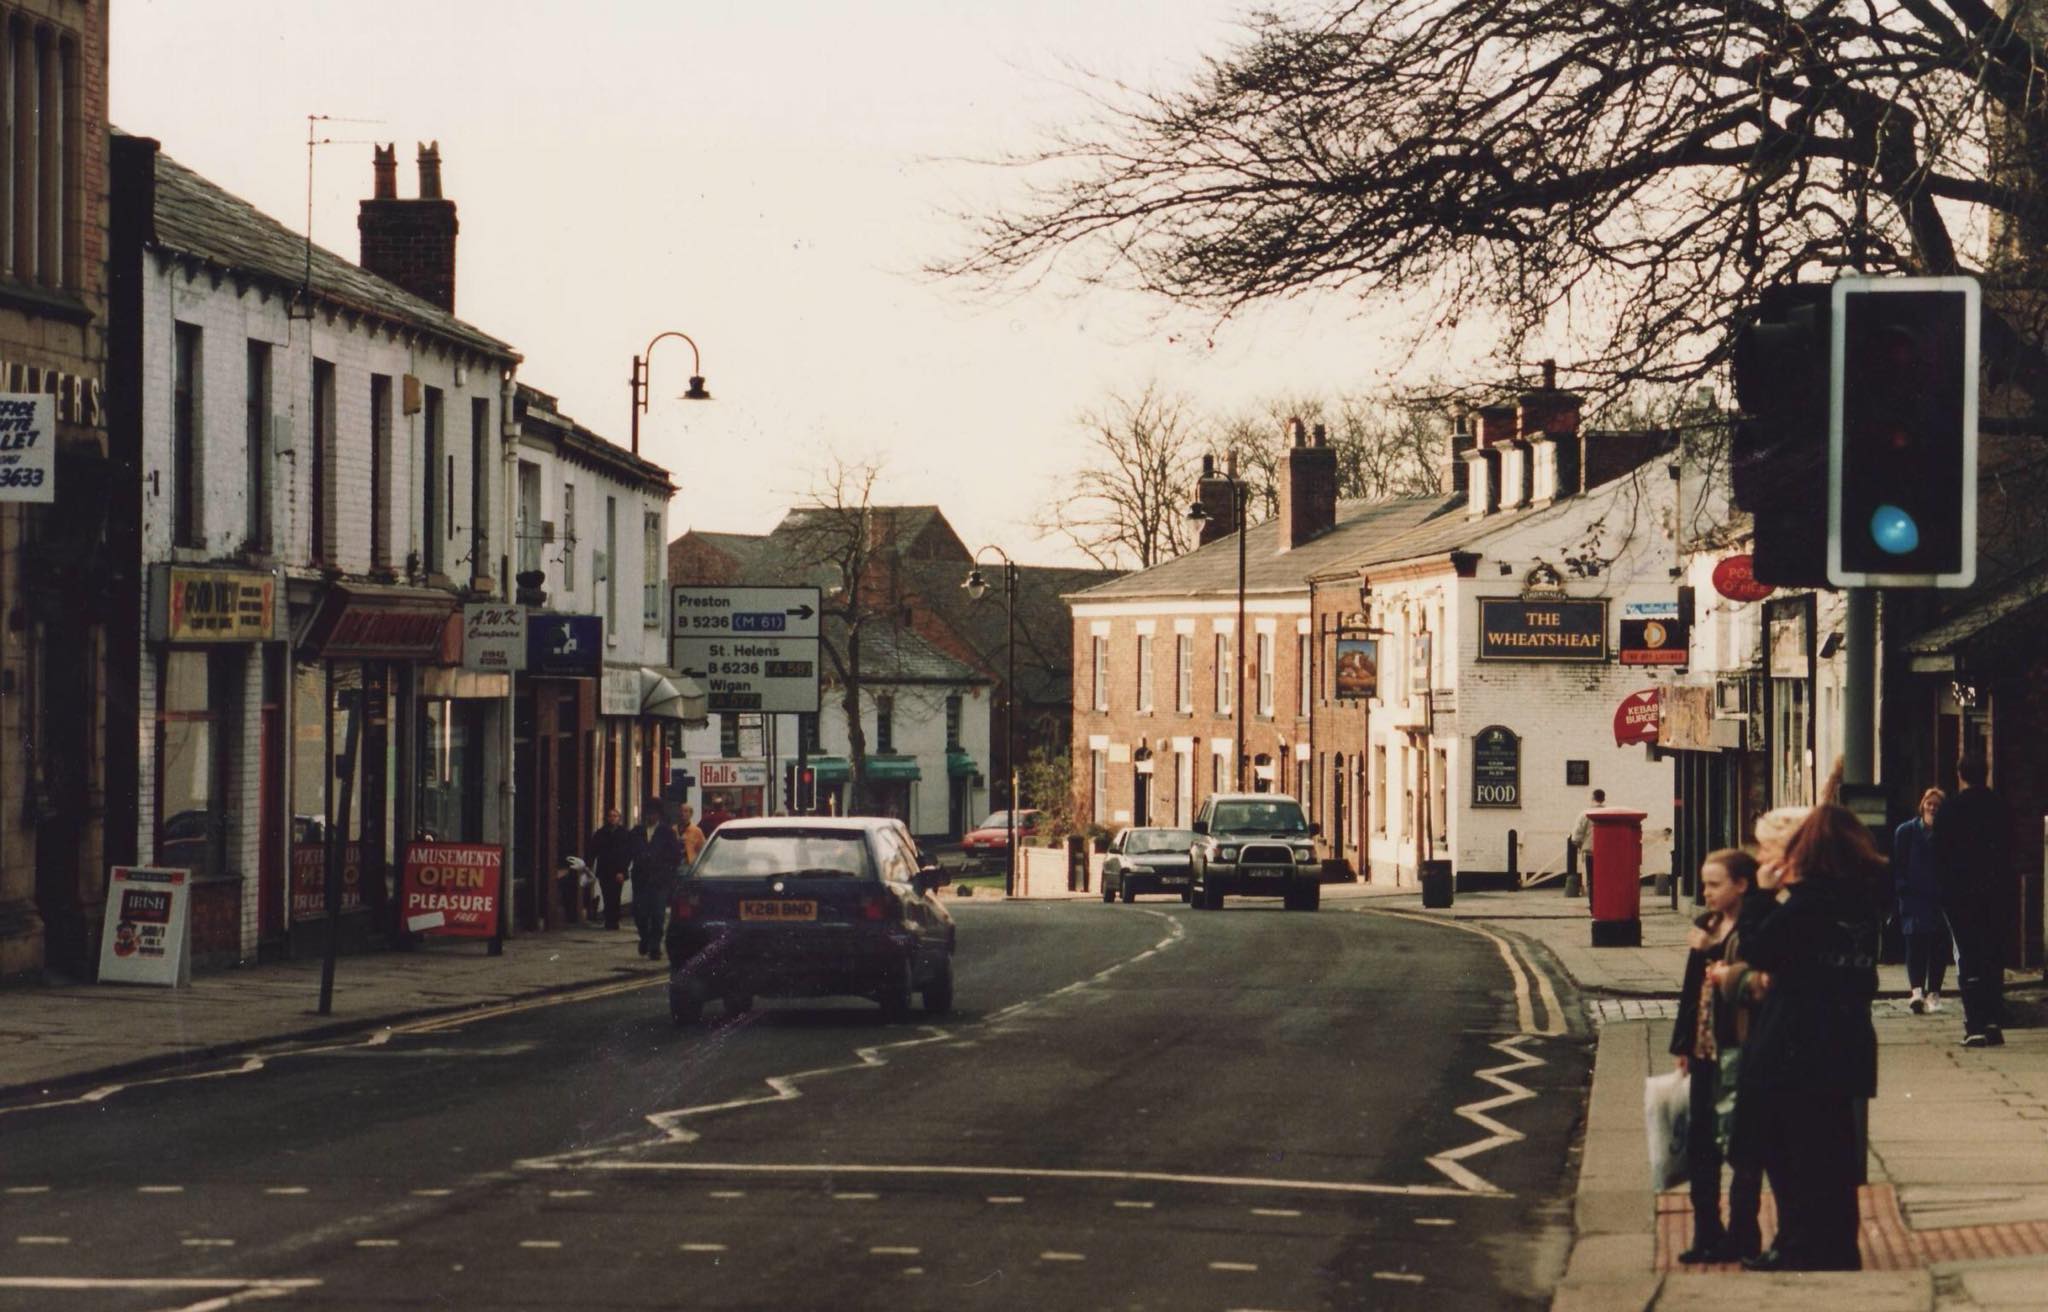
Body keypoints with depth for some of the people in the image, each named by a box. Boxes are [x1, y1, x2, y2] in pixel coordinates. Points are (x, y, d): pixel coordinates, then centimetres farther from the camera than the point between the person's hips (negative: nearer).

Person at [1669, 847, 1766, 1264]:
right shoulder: (1705, 925, 12)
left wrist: (1710, 951, -20)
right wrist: (1683, 1044, 14)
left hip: (1738, 1052, -8)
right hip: (1705, 1049, 8)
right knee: (1700, 1143, 12)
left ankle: (1741, 1234, 7)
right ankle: (1707, 1234, 20)